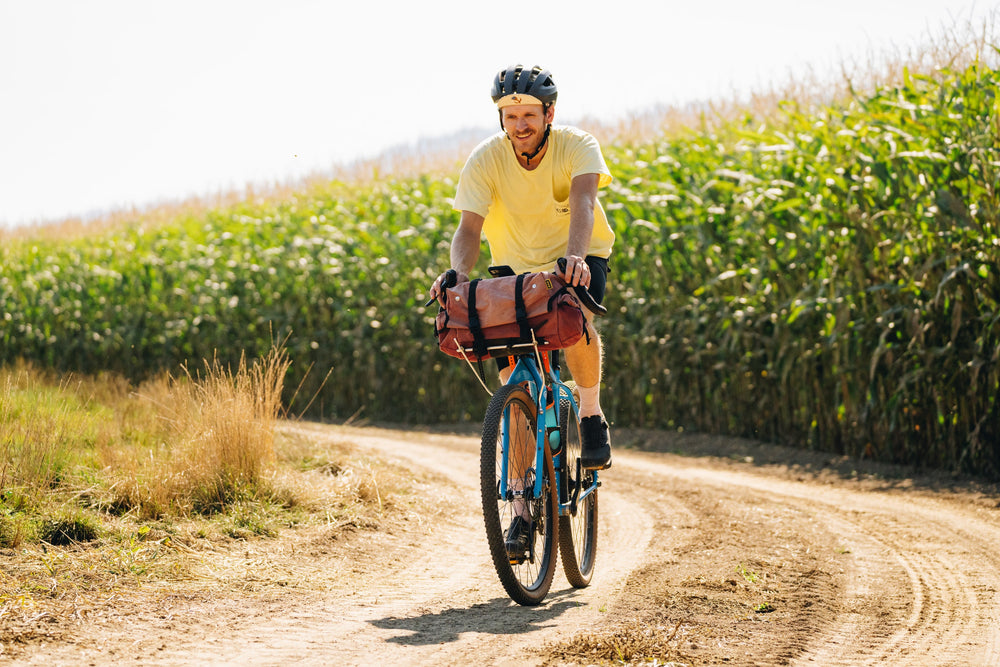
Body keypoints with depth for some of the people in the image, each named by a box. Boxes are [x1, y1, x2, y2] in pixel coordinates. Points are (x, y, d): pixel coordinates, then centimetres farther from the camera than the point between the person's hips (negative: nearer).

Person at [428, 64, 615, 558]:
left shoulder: (577, 147, -23)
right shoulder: (486, 159, -19)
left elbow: (582, 205, -40)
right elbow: (469, 226, -29)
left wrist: (575, 258, -60)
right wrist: (459, 272, -50)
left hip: (579, 259, -2)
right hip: (516, 263, 2)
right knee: (513, 371, -10)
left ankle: (591, 416, -9)